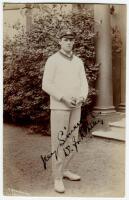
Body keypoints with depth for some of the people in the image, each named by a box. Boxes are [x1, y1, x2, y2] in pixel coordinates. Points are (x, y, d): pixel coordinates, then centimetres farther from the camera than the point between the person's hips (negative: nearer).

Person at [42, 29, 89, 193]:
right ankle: (58, 178, 5)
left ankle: (64, 170, 27)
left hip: (75, 107, 6)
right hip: (58, 106, -6)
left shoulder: (78, 62, 10)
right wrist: (64, 98, -22)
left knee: (72, 140, 10)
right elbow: (46, 85, -13)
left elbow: (83, 84, 6)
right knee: (59, 141, -4)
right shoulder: (52, 60, -7)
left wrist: (81, 98, -15)